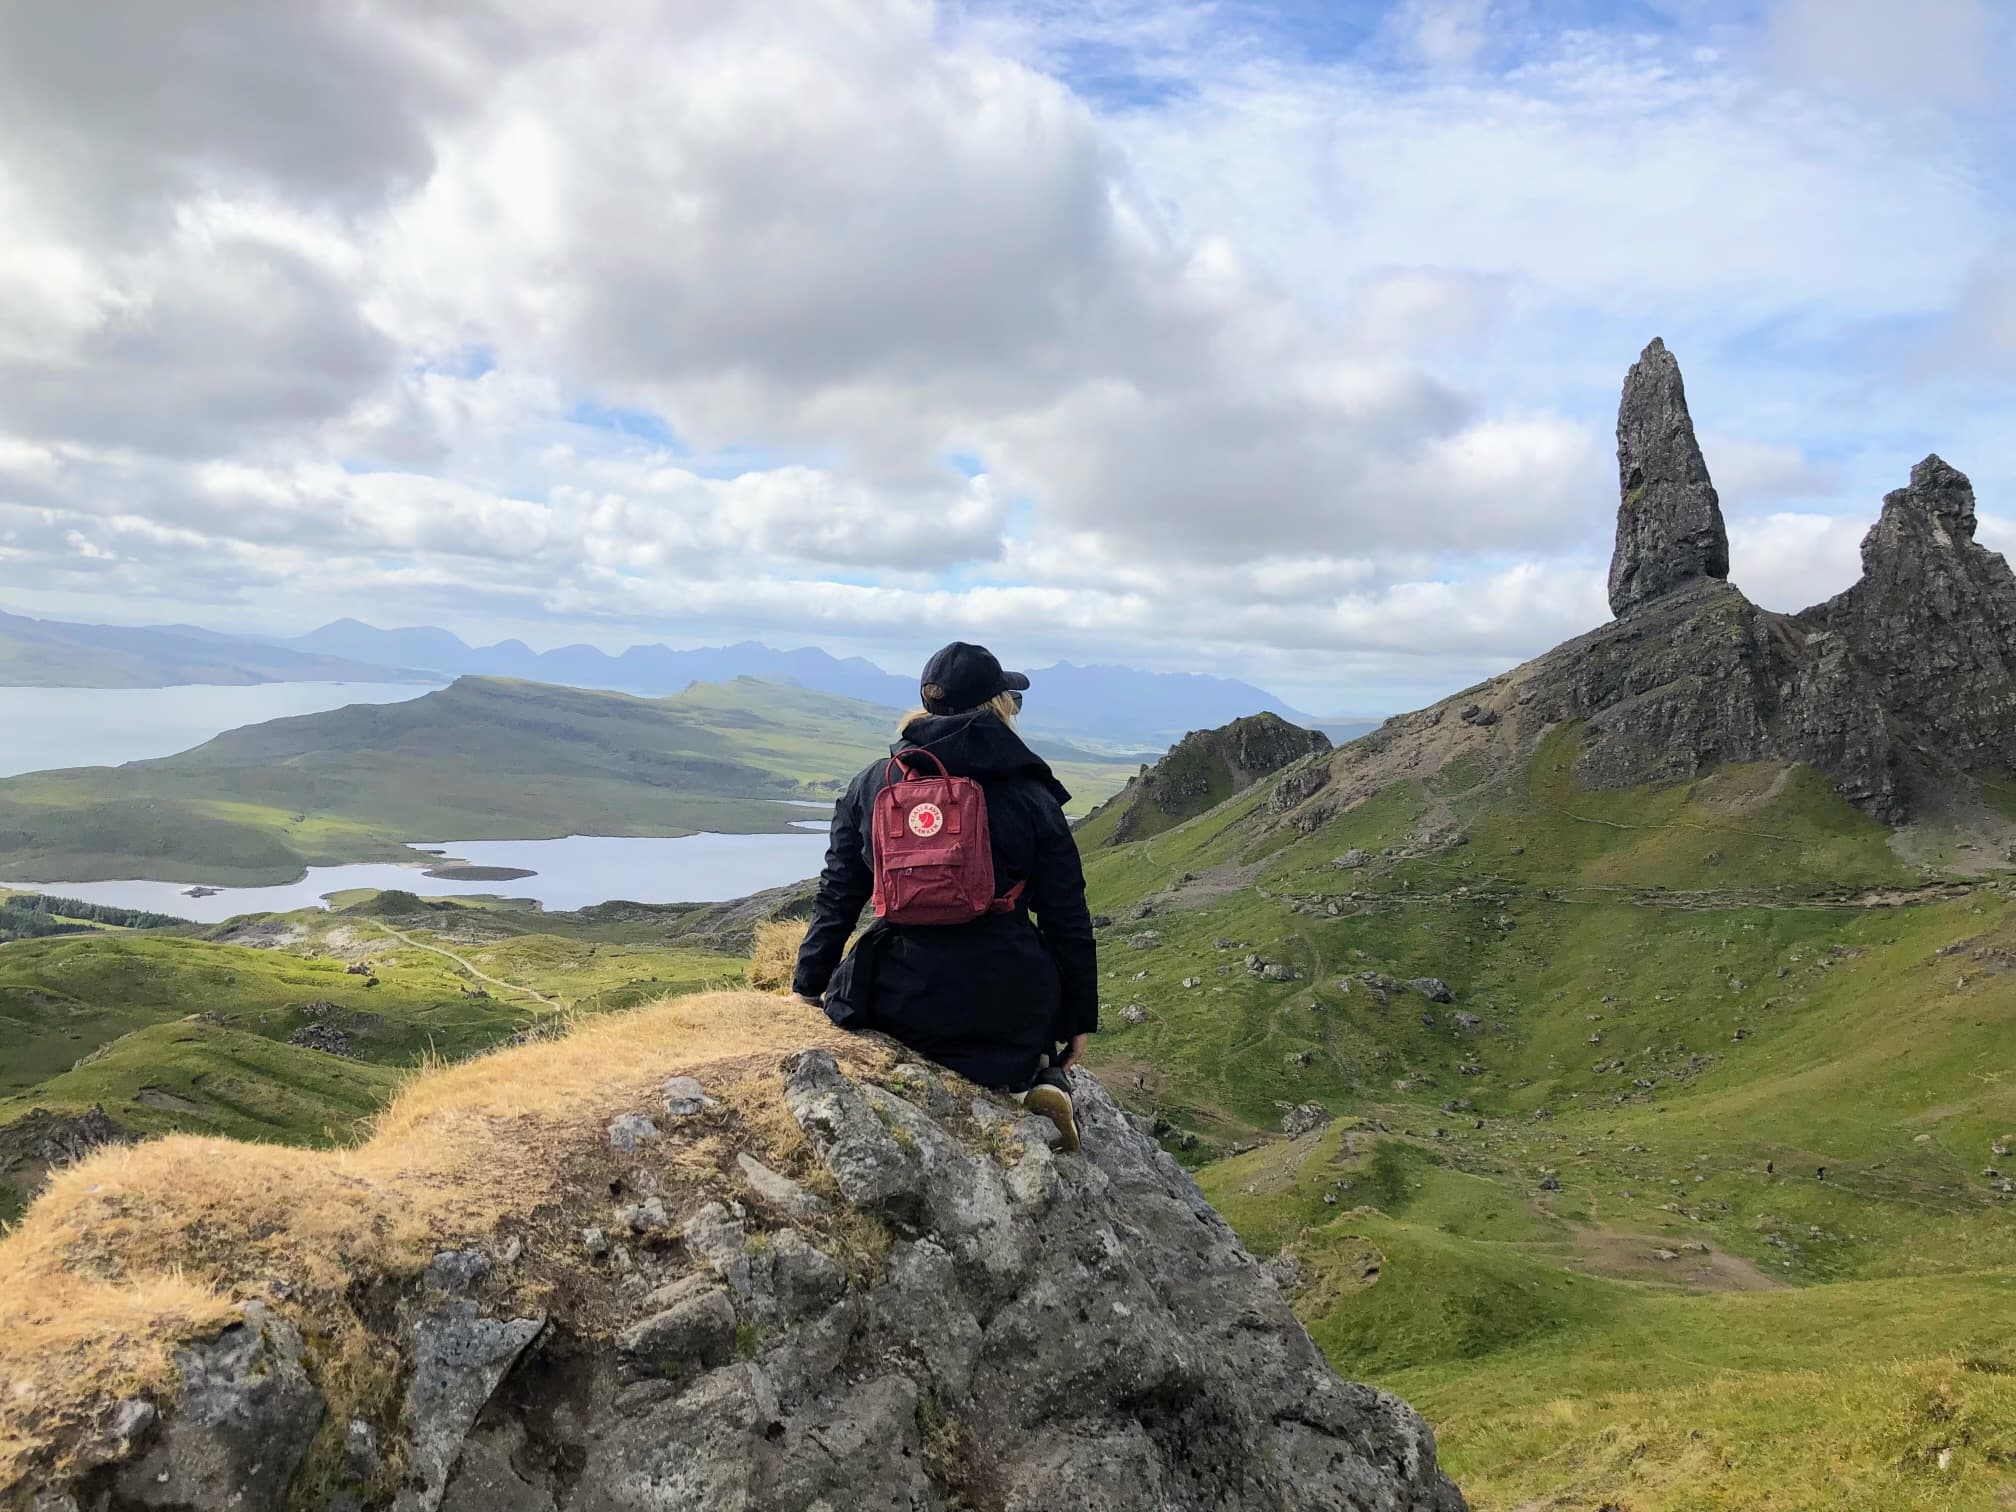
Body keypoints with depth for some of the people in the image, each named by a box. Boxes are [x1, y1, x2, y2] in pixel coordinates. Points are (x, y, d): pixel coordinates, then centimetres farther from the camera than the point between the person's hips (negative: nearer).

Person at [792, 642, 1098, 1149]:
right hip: (1009, 1013, -1)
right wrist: (1080, 1017, 11)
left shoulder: (872, 786, 2)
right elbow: (1067, 919, 0)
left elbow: (837, 897, 6)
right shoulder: (1033, 797, -4)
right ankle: (1045, 1079, 4)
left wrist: (809, 985, 18)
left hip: (900, 1006, 1)